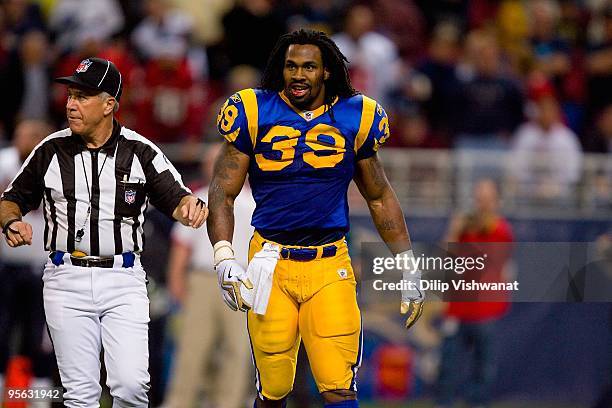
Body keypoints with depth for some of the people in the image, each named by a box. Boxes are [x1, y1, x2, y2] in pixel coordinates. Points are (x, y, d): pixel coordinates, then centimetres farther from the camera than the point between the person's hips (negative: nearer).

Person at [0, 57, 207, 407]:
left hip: (123, 279, -1)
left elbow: (175, 200, -3)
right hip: (67, 280, 1)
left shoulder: (140, 152, 1)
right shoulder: (51, 151, 5)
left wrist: (190, 205, -26)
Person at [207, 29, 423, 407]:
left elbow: (380, 198, 16)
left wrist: (409, 267, 13)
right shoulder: (255, 114, 0)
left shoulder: (354, 118, 5)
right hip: (271, 262, 0)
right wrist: (225, 259, -12)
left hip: (330, 266, 0)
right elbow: (223, 193, 2)